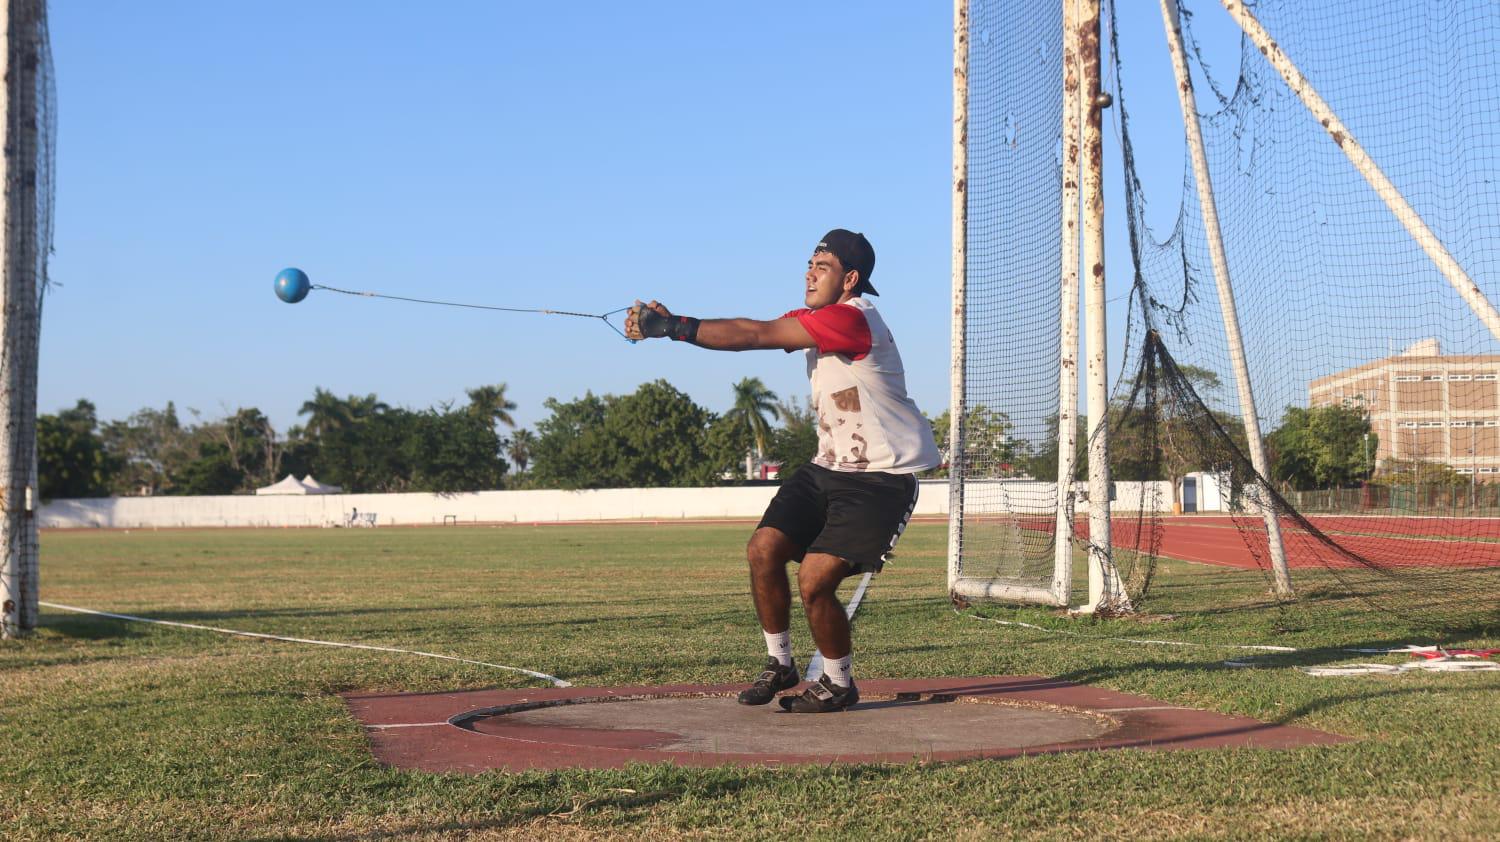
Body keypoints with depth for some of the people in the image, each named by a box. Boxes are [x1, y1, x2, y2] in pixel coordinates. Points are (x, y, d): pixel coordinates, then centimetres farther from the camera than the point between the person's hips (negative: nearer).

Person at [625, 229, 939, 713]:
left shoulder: (852, 319, -20)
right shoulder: (813, 320, 11)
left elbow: (753, 336, -25)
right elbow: (748, 330, -2)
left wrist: (672, 326, -27)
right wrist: (669, 324, -16)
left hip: (882, 478, -9)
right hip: (829, 467, 9)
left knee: (815, 580, -16)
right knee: (764, 548, -6)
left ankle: (839, 685, 9)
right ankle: (779, 664, 13)